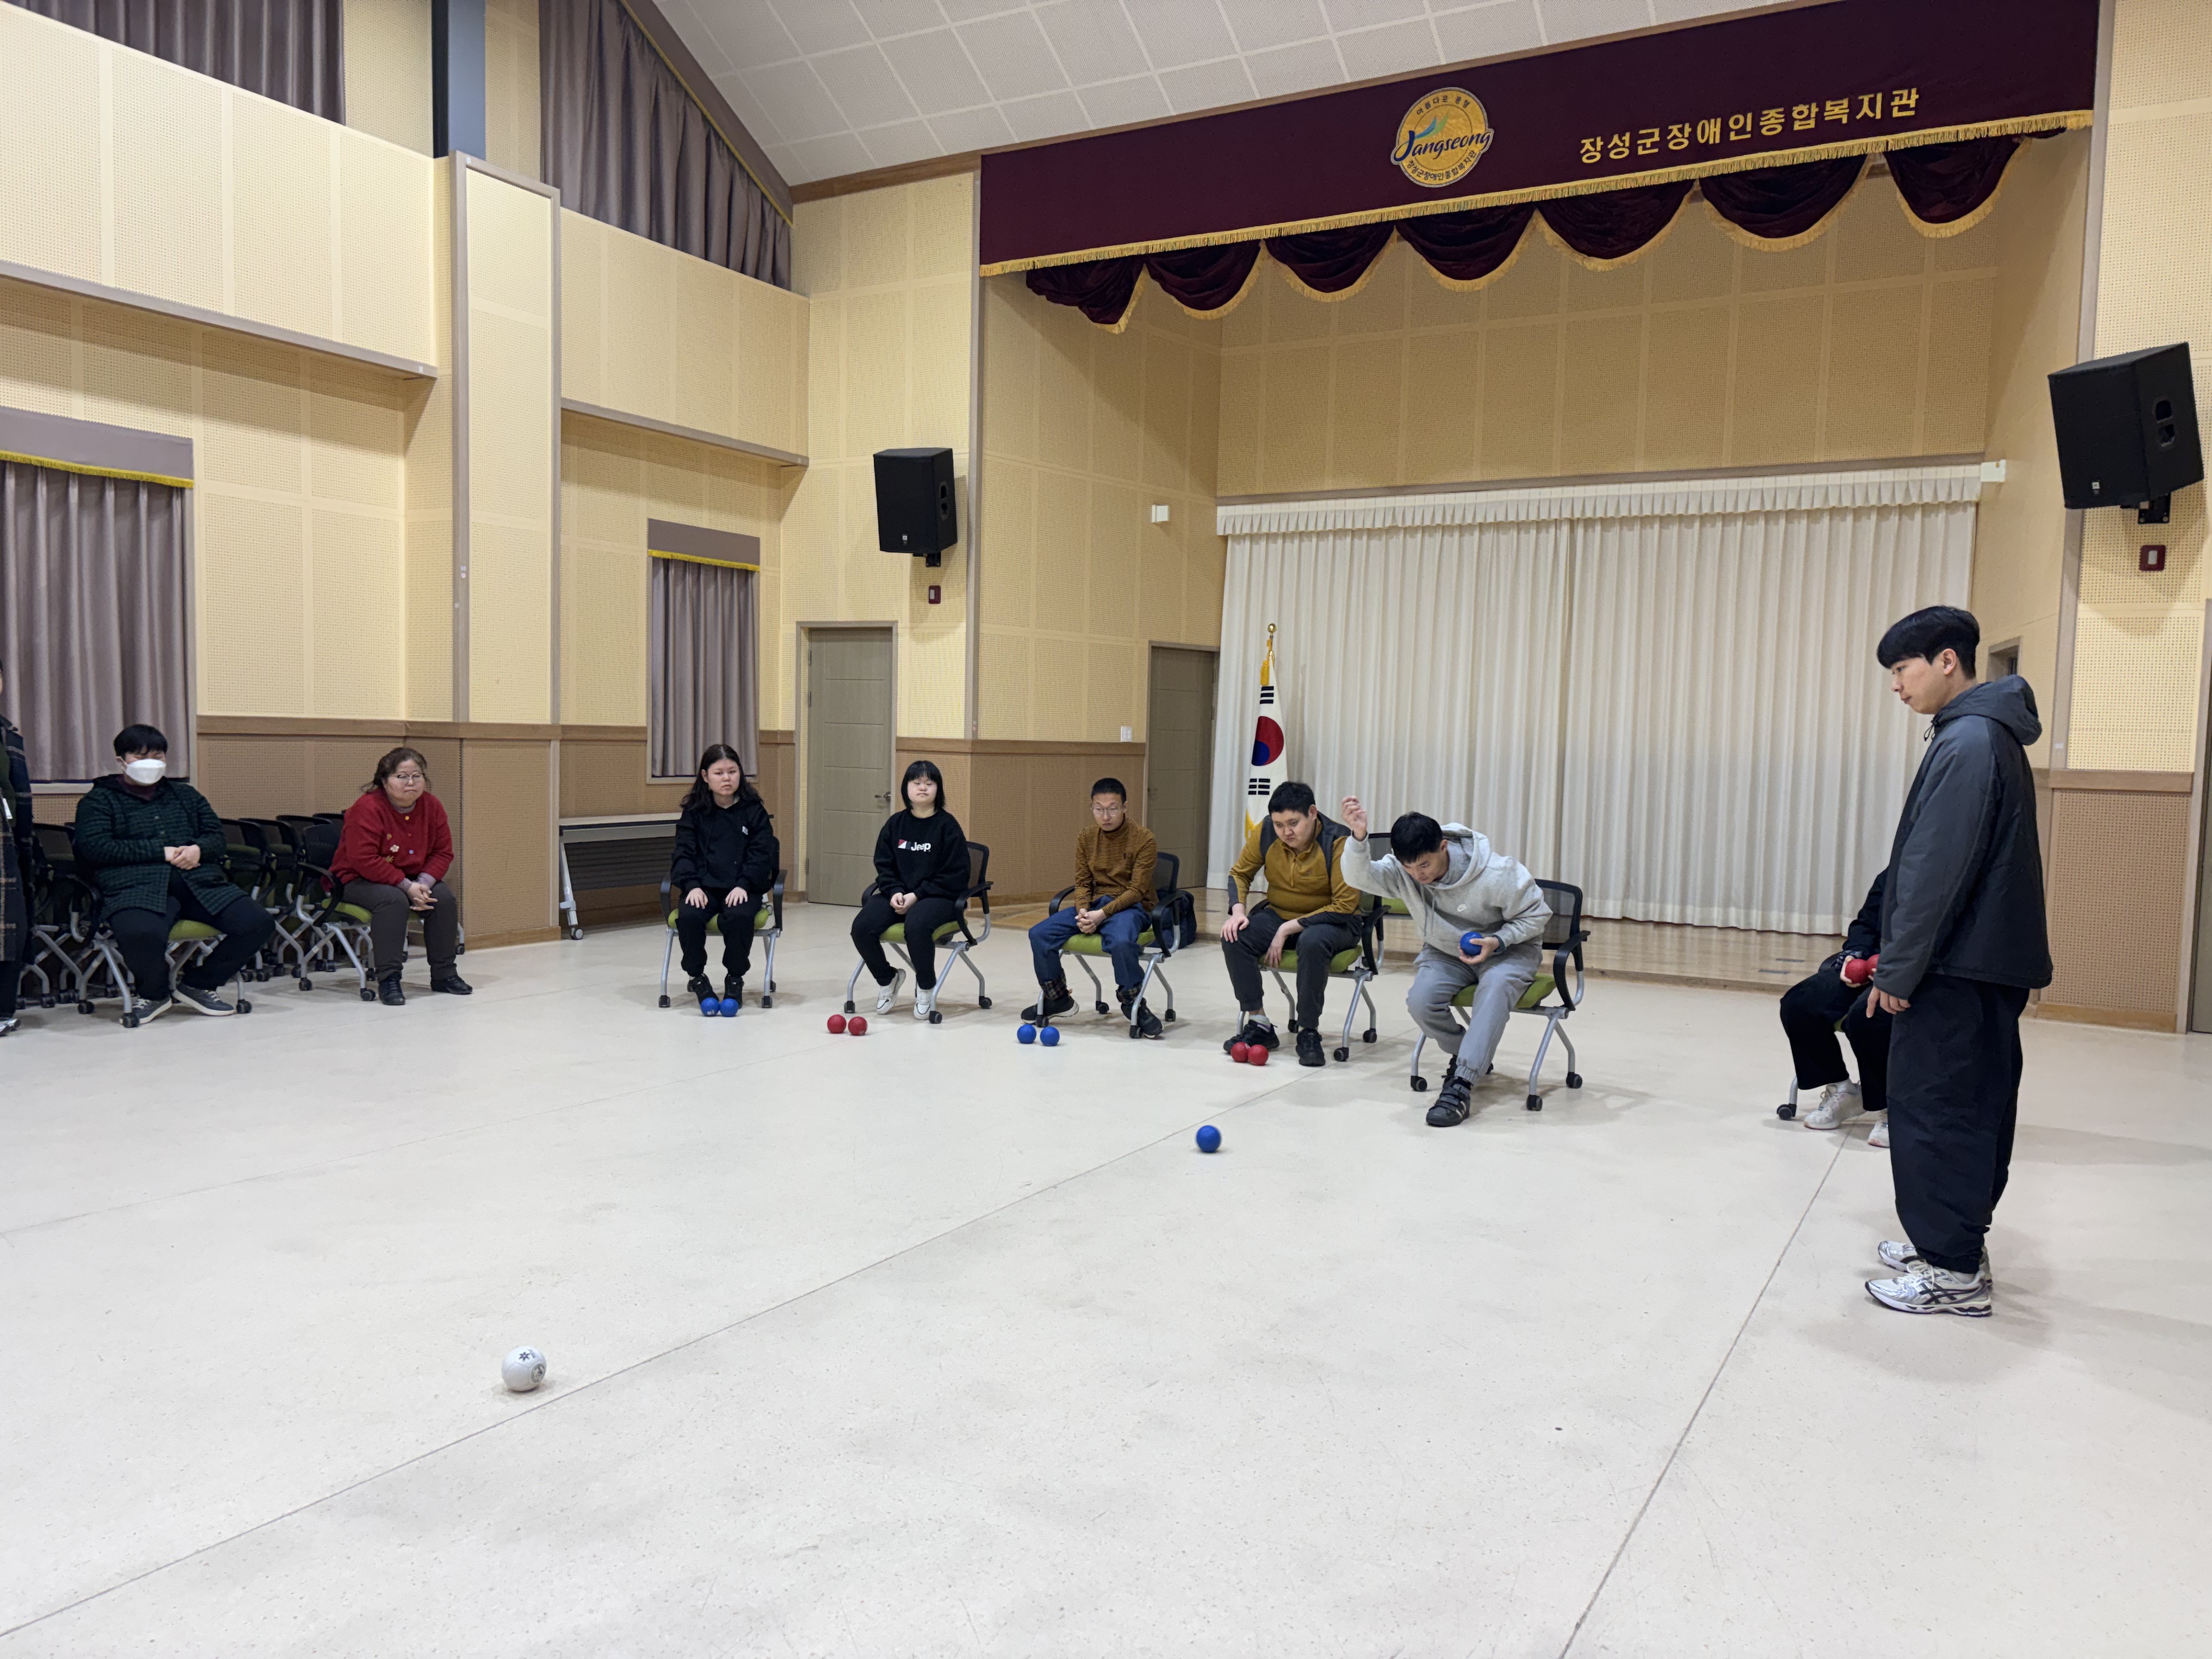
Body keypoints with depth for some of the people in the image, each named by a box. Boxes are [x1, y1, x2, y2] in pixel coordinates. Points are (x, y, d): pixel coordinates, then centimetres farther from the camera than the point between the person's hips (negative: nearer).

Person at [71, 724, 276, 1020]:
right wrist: (161, 852, -7)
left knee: (258, 923, -21)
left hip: (200, 882, 4)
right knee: (140, 935, -40)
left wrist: (199, 849, -4)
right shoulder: (100, 800, 16)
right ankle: (154, 993, -4)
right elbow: (94, 847, -1)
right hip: (137, 886, -4)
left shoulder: (186, 795, 30)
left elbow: (218, 837, 22)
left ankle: (196, 984, 2)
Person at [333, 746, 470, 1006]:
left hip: (414, 880, 6)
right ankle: (388, 979, -29)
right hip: (358, 880, -6)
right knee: (393, 900, -34)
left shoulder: (432, 806, -3)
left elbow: (443, 852, 0)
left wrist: (424, 883, -18)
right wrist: (407, 886, -28)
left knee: (444, 897, -18)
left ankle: (444, 974, -4)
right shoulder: (367, 808, -21)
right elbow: (364, 860, -26)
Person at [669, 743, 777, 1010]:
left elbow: (761, 854, 0)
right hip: (703, 887, 1)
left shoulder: (754, 810, 5)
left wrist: (743, 886, -15)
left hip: (742, 888, -1)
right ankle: (696, 976, -6)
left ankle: (735, 978, -9)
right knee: (688, 916, -30)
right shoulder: (694, 811, 9)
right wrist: (692, 886, -14)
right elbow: (684, 852, 4)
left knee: (737, 917, -33)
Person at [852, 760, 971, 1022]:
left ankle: (926, 988, -9)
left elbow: (954, 875, -8)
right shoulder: (895, 823, 8)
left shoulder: (947, 825, -5)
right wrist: (895, 892, -11)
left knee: (916, 925, -37)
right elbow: (884, 865, 10)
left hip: (938, 896, -5)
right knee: (862, 927, -21)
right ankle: (888, 979, 9)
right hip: (898, 895, 5)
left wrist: (916, 896, -15)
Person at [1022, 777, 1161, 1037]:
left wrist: (1103, 913, -23)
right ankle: (1057, 998, 8)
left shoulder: (1144, 839, -11)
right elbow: (1083, 882, 8)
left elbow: (1137, 890, -14)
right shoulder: (1087, 837, 5)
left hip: (1131, 906, -5)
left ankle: (1132, 1003, -14)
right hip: (1095, 903, 5)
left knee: (1120, 942, -40)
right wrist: (1083, 911, -14)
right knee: (1039, 934, -13)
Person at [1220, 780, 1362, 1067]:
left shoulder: (1338, 841, -22)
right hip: (1278, 913, 5)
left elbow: (1344, 906, -21)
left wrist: (1288, 929, -24)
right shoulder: (1265, 832, -9)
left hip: (1331, 922, -4)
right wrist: (1238, 911, -13)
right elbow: (1240, 873, 7)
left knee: (1312, 942, -39)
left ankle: (1309, 1032, -23)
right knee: (1234, 938, -23)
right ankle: (1258, 1024, -11)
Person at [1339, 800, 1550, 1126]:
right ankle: (1473, 1058, 3)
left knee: (1495, 987, -37)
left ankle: (1461, 1084, -38)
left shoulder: (1496, 875, -27)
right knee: (1420, 1001, -26)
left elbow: (1536, 915, -13)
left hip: (1509, 950, -3)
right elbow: (1360, 876, -36)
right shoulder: (1402, 871, -18)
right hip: (1446, 953, 3)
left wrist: (1497, 942, -28)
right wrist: (1359, 838, -55)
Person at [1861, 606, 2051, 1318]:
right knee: (1974, 1108, 15)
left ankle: (1954, 1272, 2)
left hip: (1958, 968, -10)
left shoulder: (1967, 742, -17)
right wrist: (1899, 959, 18)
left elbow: (1936, 873, -21)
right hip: (1991, 963, 10)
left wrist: (1898, 969, -16)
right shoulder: (1991, 736, 15)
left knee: (1935, 1111, -4)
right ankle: (1953, 1244, 26)